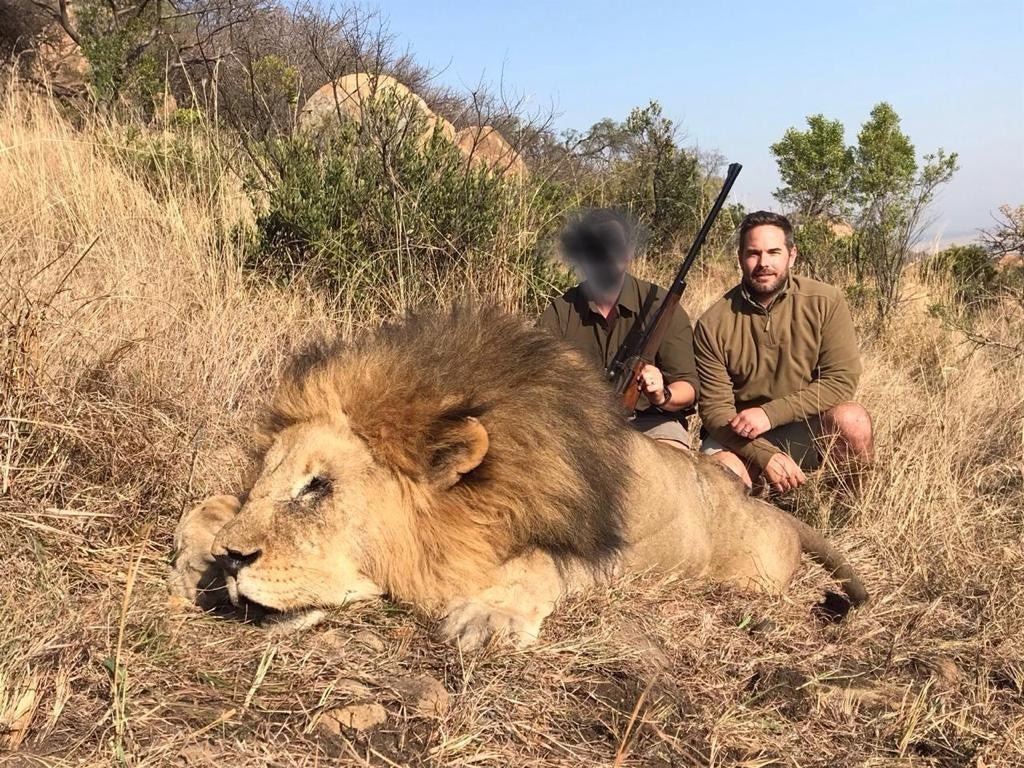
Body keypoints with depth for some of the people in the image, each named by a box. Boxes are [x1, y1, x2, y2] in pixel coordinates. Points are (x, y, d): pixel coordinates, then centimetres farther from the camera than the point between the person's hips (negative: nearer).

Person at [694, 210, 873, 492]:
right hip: (742, 438, -1)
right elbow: (715, 408, -9)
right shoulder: (713, 324, -8)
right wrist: (764, 455, -26)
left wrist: (770, 413, -22)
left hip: (811, 428, 1)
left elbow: (842, 379, -12)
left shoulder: (826, 301, -7)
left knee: (852, 419, -30)